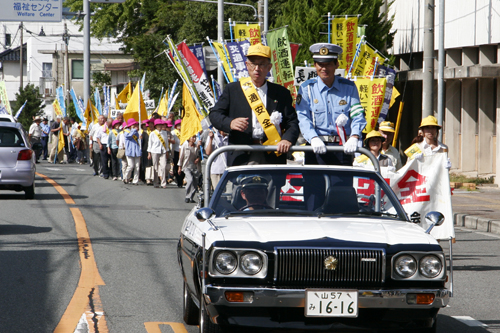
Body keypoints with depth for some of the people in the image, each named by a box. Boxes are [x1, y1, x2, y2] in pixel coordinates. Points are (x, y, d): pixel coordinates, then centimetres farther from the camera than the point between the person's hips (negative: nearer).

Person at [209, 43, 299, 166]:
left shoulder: (281, 93, 14)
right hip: (242, 158, -1)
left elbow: (292, 122, 9)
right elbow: (215, 114, 9)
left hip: (273, 157, 1)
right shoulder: (232, 90, 13)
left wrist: (287, 139, -12)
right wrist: (230, 123, -12)